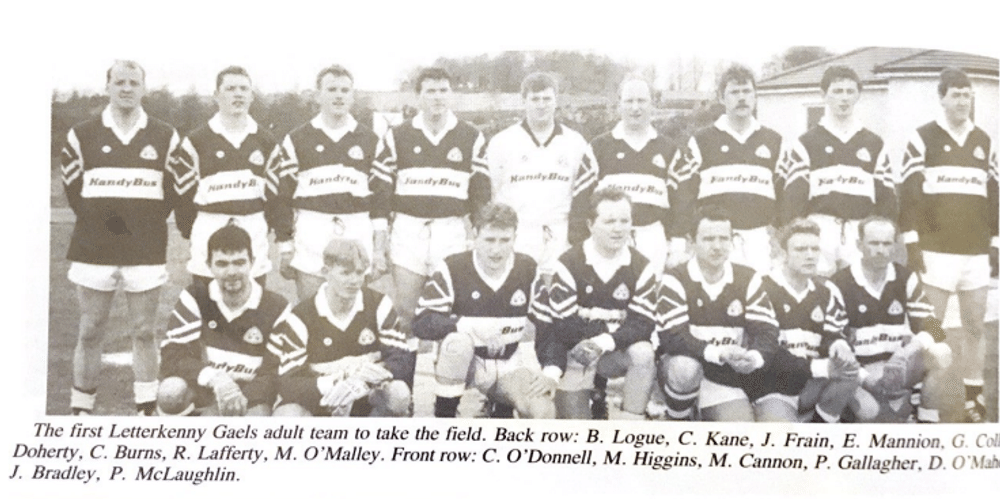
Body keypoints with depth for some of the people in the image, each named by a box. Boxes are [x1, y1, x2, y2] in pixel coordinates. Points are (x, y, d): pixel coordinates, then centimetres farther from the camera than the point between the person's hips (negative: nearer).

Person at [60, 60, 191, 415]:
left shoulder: (165, 138, 4)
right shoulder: (82, 136, 4)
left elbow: (182, 185, 9)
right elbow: (72, 186, 11)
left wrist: (152, 220, 2)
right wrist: (95, 220, 2)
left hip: (145, 250, 0)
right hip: (93, 249, 0)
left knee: (143, 332, 6)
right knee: (90, 332, 6)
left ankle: (147, 409, 14)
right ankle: (80, 408, 16)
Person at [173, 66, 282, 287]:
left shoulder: (266, 142, 10)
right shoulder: (197, 140, 3)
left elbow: (277, 192, 11)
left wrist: (284, 237, 8)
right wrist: (190, 234, 1)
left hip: (254, 240, 2)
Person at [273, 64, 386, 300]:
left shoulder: (370, 141, 10)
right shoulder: (296, 140, 6)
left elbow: (379, 194, 10)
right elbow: (283, 195, 6)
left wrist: (379, 249, 5)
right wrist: (285, 248, 1)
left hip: (357, 236, 1)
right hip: (309, 240, -1)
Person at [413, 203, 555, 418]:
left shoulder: (530, 270, -2)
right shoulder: (453, 269, -12)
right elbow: (422, 324, -20)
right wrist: (470, 326, -34)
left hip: (511, 365, 2)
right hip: (468, 361, -2)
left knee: (543, 412, -24)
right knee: (458, 341, -37)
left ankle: (503, 407, 9)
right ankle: (444, 416, -18)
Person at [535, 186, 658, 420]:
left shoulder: (641, 268, -5)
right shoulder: (569, 264, -10)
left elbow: (643, 324, -12)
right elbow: (561, 325, -13)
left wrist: (608, 340, -26)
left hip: (617, 354, 2)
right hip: (576, 355, -1)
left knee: (643, 352, -31)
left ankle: (632, 418, -15)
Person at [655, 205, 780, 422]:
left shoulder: (749, 280, 1)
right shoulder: (675, 280, -11)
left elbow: (767, 331, -5)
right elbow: (670, 337, -21)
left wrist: (755, 357, -29)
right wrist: (717, 352, -34)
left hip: (728, 374, 3)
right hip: (681, 365, -3)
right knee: (685, 367, -37)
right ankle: (677, 419, -7)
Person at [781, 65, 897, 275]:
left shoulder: (875, 145, 16)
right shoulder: (805, 144, 8)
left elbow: (886, 197, 13)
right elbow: (792, 196, 1)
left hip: (862, 235, 2)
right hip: (818, 232, -2)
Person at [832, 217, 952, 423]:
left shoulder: (907, 279, 6)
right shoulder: (840, 284, -4)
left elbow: (930, 325, 1)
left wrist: (923, 339, -24)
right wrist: (859, 374, -18)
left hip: (899, 366, 3)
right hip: (859, 370, -3)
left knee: (940, 355, -26)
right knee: (868, 411, -34)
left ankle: (927, 422, -12)